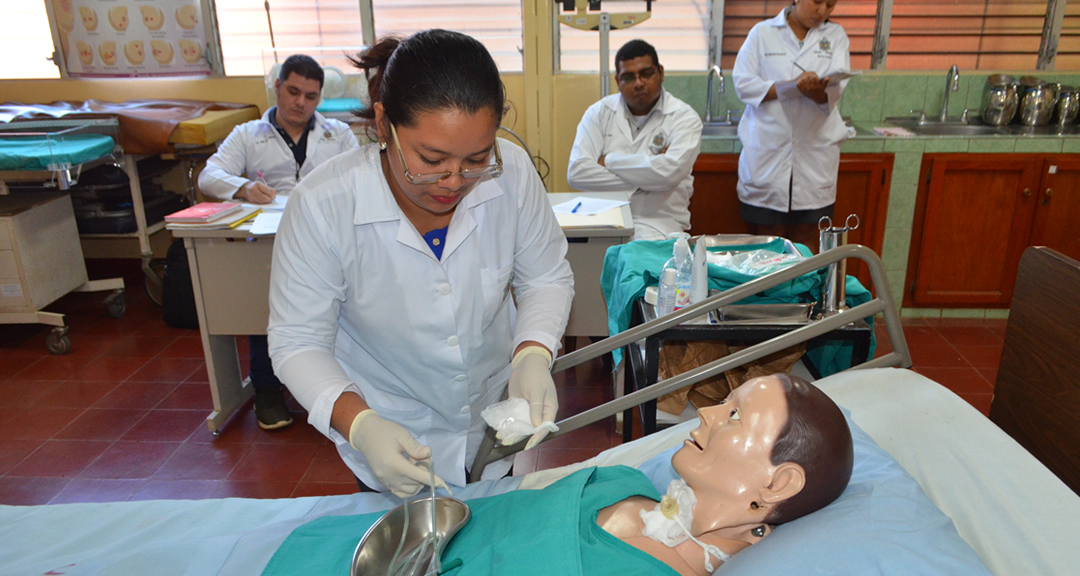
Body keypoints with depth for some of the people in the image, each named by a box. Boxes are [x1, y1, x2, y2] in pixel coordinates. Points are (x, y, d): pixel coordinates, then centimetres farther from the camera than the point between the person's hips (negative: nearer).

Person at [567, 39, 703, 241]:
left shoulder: (684, 117, 3)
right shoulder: (599, 112, 9)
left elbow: (670, 172, -16)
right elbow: (577, 172, -6)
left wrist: (609, 161, -6)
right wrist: (644, 180, -10)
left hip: (658, 223, -2)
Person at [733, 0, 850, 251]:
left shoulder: (836, 35, 12)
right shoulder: (763, 32, 7)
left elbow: (835, 90, -4)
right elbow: (743, 83, -5)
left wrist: (817, 91, -28)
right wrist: (793, 87, -17)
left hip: (814, 152, 2)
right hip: (767, 151, -2)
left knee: (805, 243, 6)